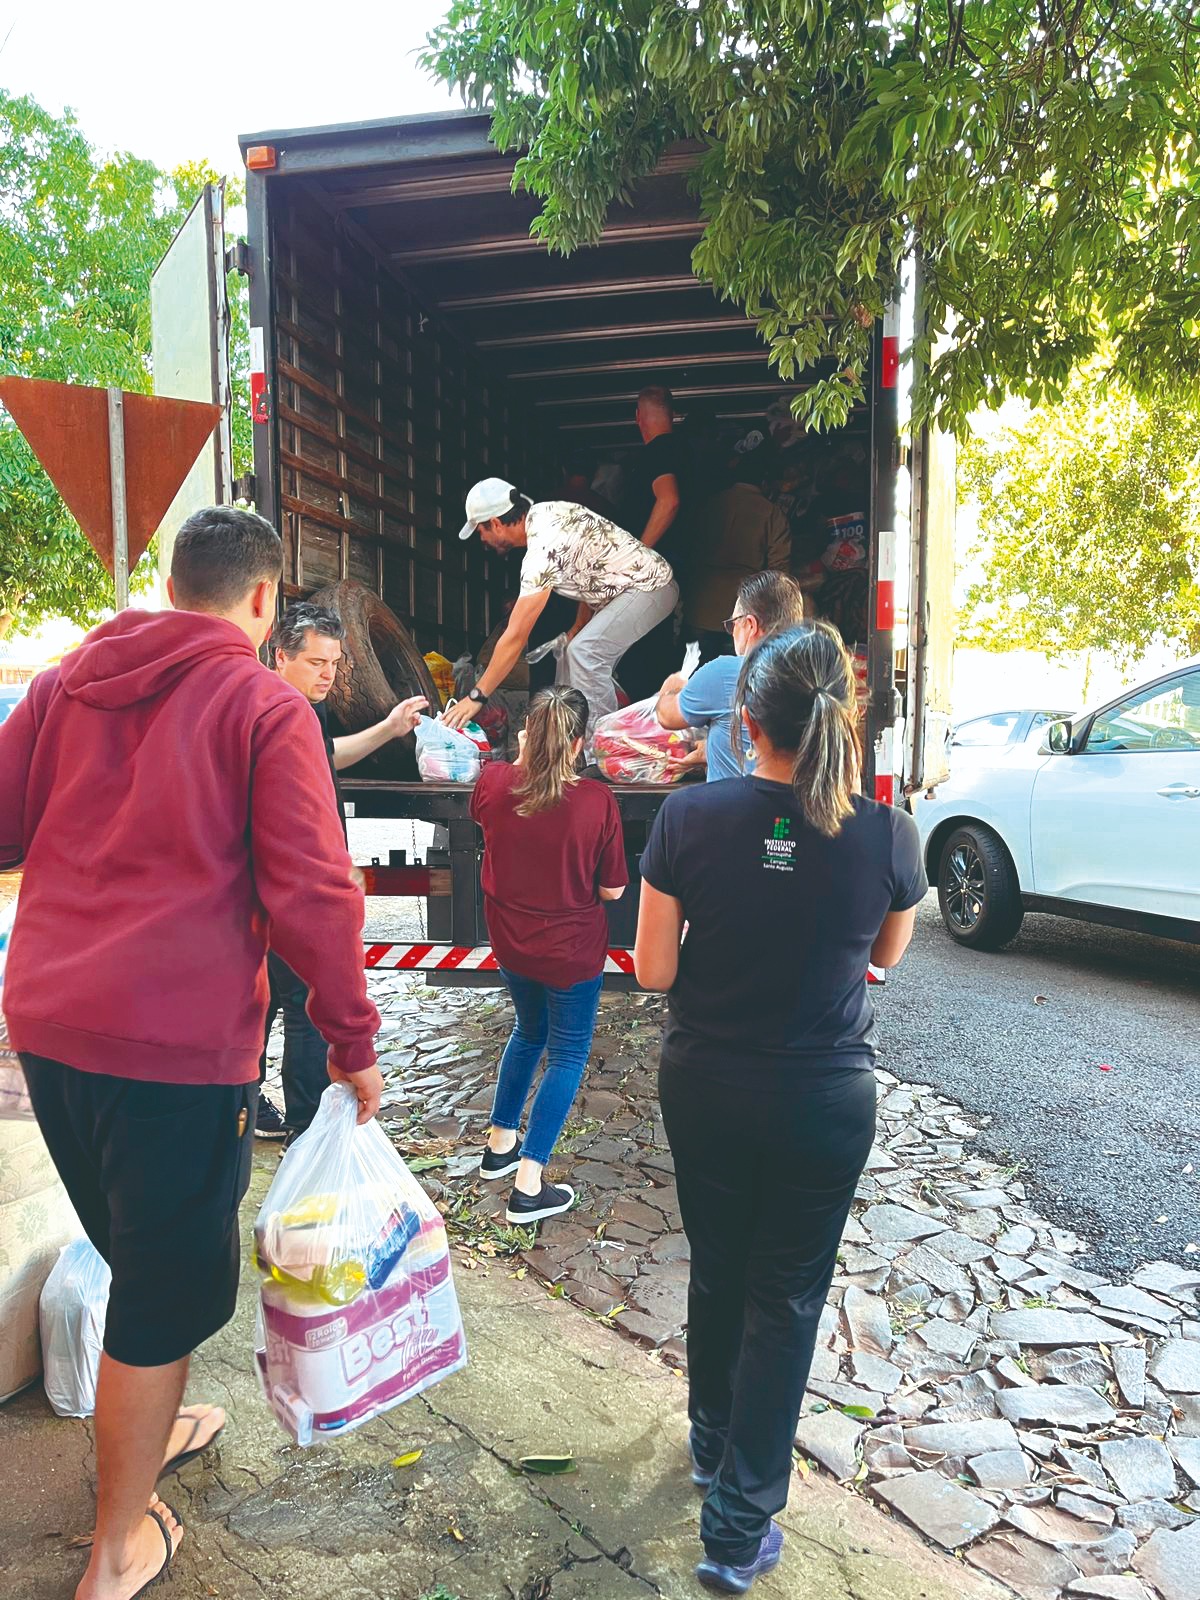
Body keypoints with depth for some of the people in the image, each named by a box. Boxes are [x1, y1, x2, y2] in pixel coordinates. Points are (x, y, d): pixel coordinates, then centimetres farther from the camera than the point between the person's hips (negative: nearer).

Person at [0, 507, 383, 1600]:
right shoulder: (267, 708, -9)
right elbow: (310, 894, -14)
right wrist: (353, 1039, -5)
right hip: (178, 1037, -6)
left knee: (134, 1252, 27)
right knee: (169, 1285, 12)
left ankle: (148, 1429, 50)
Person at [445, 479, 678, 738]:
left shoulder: (543, 549, -26)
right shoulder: (543, 512, 0)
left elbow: (515, 636, -26)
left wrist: (476, 696, -21)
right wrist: (578, 627, 7)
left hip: (649, 588, -10)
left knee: (586, 653, -22)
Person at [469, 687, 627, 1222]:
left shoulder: (493, 782, -13)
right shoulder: (596, 801, -24)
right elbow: (612, 889, -15)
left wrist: (522, 760, 14)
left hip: (510, 941, 5)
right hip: (571, 949, -5)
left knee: (529, 1031, 28)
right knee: (567, 1054, 11)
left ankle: (501, 1142, 39)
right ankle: (528, 1184, 10)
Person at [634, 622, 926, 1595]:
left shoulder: (690, 817, -17)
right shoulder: (887, 836, -16)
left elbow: (653, 970, -10)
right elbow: (886, 955, 3)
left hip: (705, 1086, 2)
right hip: (825, 1102, -1)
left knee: (717, 1272, 25)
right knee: (786, 1301, 16)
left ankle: (712, 1444, 48)